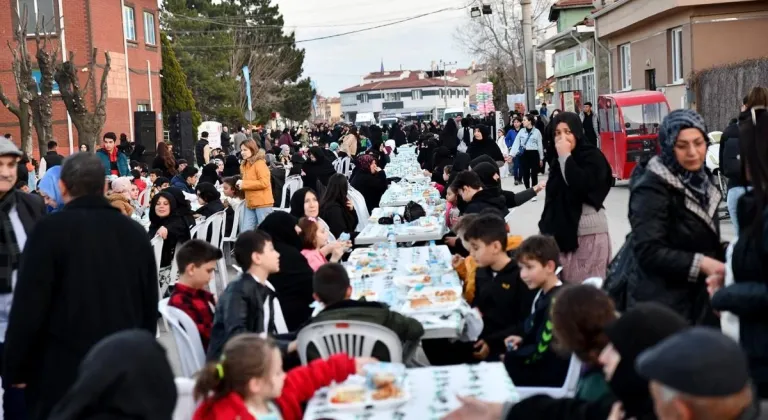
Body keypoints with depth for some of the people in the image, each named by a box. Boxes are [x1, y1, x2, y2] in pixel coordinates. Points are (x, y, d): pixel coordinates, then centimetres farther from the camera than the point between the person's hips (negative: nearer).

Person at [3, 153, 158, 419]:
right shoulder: (135, 232, 6)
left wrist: (15, 368, -1)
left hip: (62, 370, -5)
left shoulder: (50, 230, -10)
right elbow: (150, 305, 13)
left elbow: (29, 305, -11)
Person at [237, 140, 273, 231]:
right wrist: (241, 184, 8)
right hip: (250, 203, 9)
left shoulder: (260, 163, -11)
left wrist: (244, 183, -15)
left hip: (262, 203, -8)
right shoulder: (244, 165, 15)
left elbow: (264, 183, -19)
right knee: (245, 232, 4)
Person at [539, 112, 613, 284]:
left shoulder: (592, 156, -6)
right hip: (564, 229, 6)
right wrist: (547, 226, 19)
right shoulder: (559, 160, 15)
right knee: (566, 283, 3)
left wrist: (566, 156, -15)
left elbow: (581, 185, -23)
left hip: (589, 231, -6)